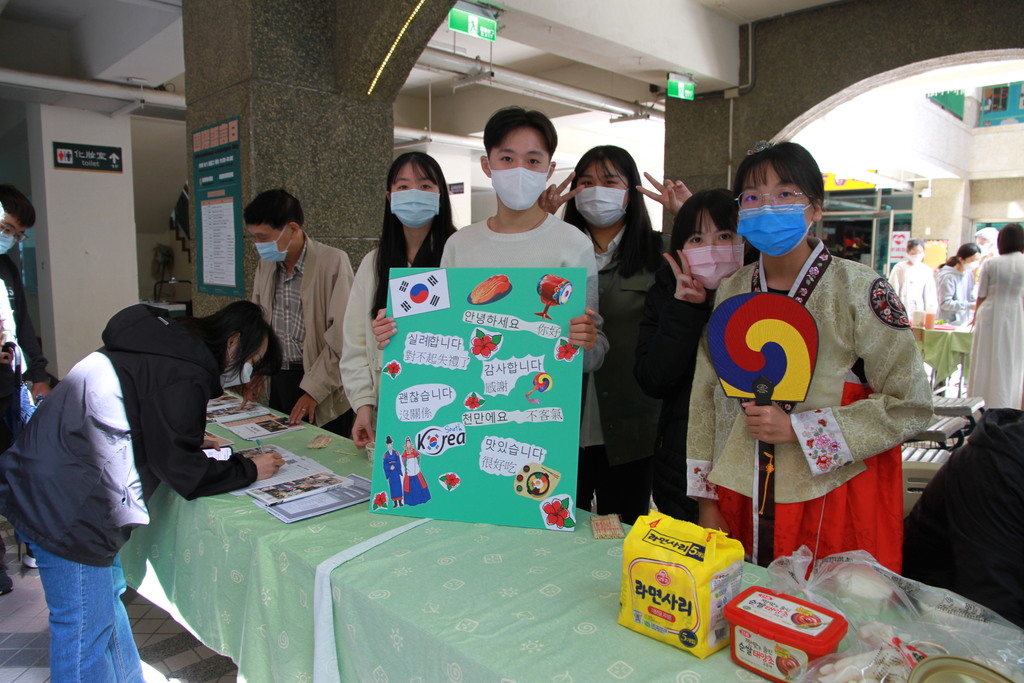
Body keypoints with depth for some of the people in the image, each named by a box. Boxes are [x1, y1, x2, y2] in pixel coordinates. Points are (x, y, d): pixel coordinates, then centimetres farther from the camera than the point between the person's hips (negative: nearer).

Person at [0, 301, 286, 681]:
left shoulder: (168, 346, 11)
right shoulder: (183, 375, -19)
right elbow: (179, 467, -15)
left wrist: (194, 442, 18)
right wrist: (248, 471, -5)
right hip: (65, 504, -11)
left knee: (109, 594, 24)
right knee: (85, 629, 2)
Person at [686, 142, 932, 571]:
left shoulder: (861, 291, -8)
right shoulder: (730, 293, 4)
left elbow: (909, 406, -8)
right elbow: (704, 397, 6)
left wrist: (797, 428, -17)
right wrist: (706, 499, 4)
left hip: (835, 502, -3)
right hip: (741, 501, 3)